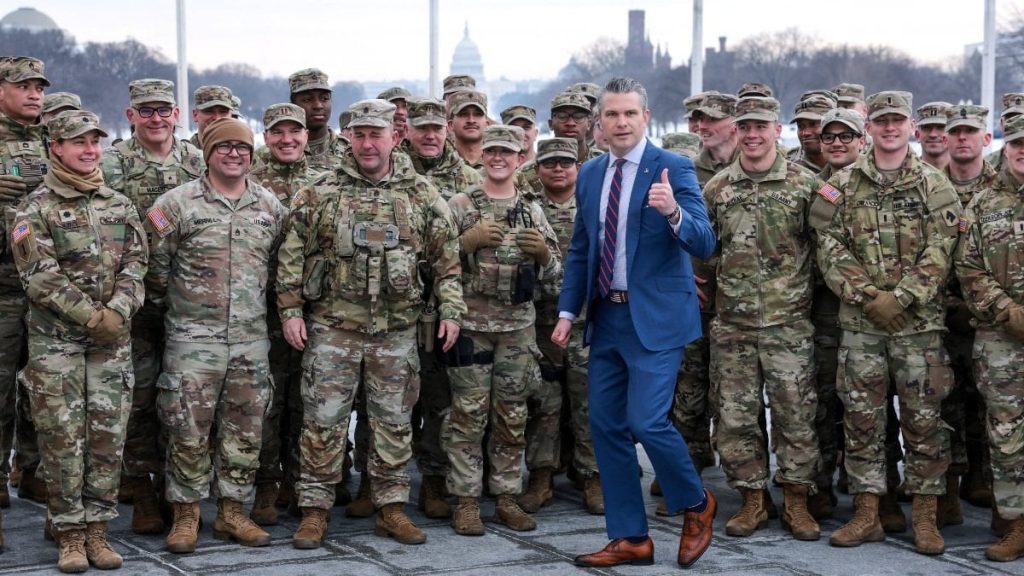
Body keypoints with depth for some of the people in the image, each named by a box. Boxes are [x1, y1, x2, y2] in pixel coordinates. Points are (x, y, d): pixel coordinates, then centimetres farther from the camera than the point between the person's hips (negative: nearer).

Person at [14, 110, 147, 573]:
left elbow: (135, 264, 4)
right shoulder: (36, 208, -2)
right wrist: (92, 316, -16)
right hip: (55, 339, -3)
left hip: (112, 339, 4)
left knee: (109, 435, 3)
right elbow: (39, 276, -11)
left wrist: (117, 312, -13)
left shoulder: (120, 205, 11)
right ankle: (69, 536, 6)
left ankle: (97, 531, 11)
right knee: (62, 437, -2)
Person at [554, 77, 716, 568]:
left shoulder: (673, 169, -8)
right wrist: (567, 311, 11)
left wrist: (674, 212, -34)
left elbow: (704, 245, -15)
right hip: (606, 316, 6)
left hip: (655, 317, -6)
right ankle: (630, 538, 19)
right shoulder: (590, 174, 10)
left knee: (646, 421, -14)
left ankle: (696, 505, 13)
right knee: (605, 426, 7)